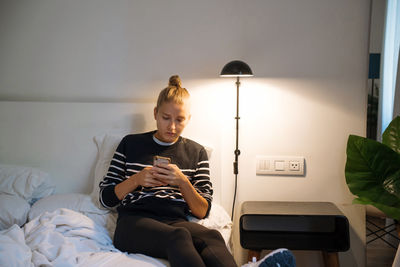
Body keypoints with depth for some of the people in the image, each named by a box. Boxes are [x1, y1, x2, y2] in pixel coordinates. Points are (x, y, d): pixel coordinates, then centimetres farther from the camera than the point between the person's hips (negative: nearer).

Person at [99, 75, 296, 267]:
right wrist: (136, 180, -6)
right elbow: (105, 198, 12)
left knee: (211, 237, -35)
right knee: (179, 236, -38)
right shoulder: (130, 143, 16)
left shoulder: (196, 152, 18)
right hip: (134, 222, -2)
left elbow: (202, 212, 12)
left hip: (176, 221, 2)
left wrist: (182, 181, -6)